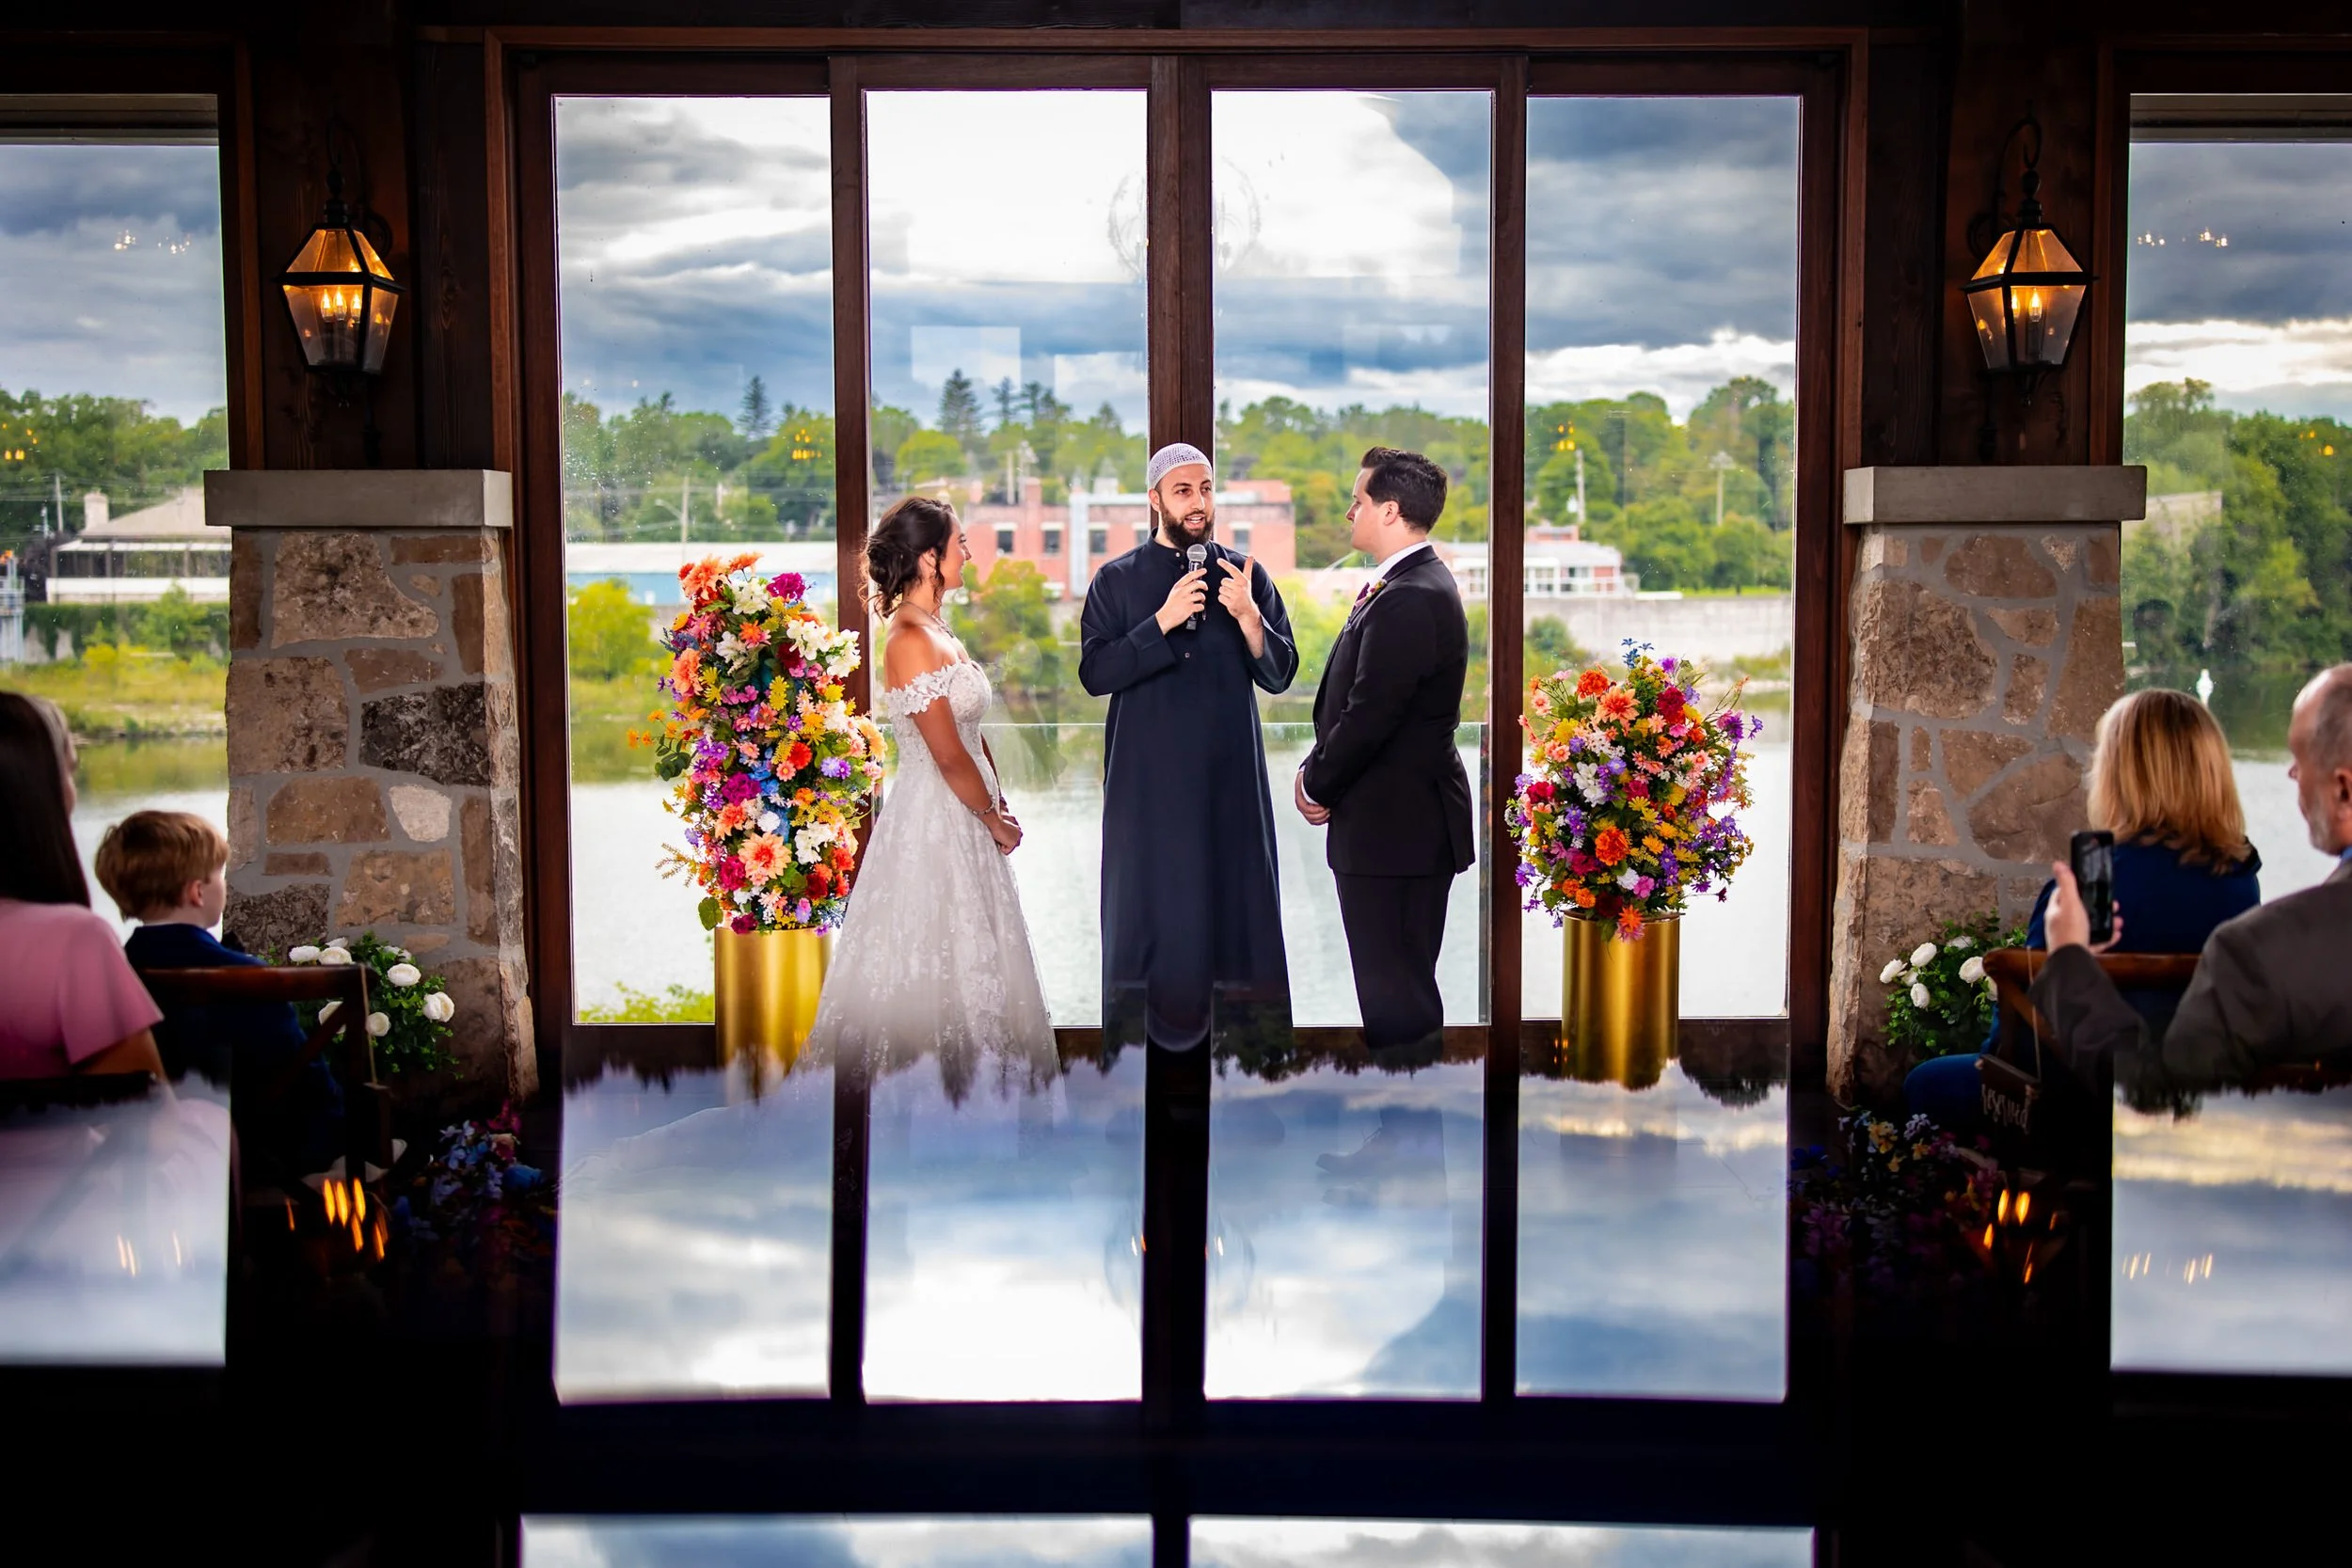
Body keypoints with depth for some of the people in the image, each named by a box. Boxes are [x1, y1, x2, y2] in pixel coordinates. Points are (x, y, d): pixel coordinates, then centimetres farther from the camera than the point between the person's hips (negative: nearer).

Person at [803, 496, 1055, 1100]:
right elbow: (949, 755, -20)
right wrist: (994, 818, -9)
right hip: (933, 819, -10)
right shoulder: (910, 640, -20)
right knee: (933, 961, 1)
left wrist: (996, 801, 6)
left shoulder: (936, 630, 10)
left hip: (963, 816, 10)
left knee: (965, 955, 16)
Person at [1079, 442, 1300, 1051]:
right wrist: (1164, 621, -17)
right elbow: (1094, 673, -7)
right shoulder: (1116, 580, 3)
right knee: (1152, 902, 2)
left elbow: (1279, 674, 1)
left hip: (1230, 773, 1)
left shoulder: (1245, 575, 6)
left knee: (1235, 896, 2)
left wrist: (1247, 616, -16)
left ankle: (1240, 1022, 10)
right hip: (1147, 778, -1)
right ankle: (1150, 1033, 12)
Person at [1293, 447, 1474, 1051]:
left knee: (1397, 1000, -3)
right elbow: (1356, 700, 15)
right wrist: (1318, 770, 4)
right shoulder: (1418, 583, 12)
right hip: (1407, 817, 11)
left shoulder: (1409, 599, -21)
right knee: (1399, 984, 19)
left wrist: (1318, 784, -6)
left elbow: (1370, 714, -22)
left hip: (1394, 822, -11)